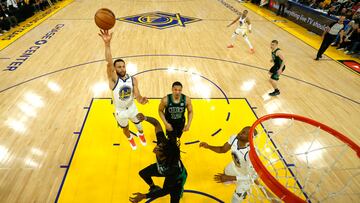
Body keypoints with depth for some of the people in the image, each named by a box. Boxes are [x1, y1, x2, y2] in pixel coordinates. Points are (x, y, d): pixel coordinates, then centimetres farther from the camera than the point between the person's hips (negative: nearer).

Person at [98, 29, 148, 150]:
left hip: (132, 108, 2)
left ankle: (141, 134, 62)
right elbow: (109, 63, -42)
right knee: (125, 129, 23)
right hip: (120, 111, -1)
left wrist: (141, 99, -45)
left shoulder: (133, 80, -15)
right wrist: (107, 44, -56)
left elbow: (137, 96, -19)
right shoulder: (113, 79, -24)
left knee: (138, 124, 26)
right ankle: (130, 139, 59)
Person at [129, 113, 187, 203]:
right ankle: (153, 188, 48)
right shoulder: (162, 141, -38)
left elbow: (165, 190, -32)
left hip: (177, 177, -5)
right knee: (143, 173, 15)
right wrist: (145, 118, -44)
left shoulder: (173, 168, -47)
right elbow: (156, 123, -25)